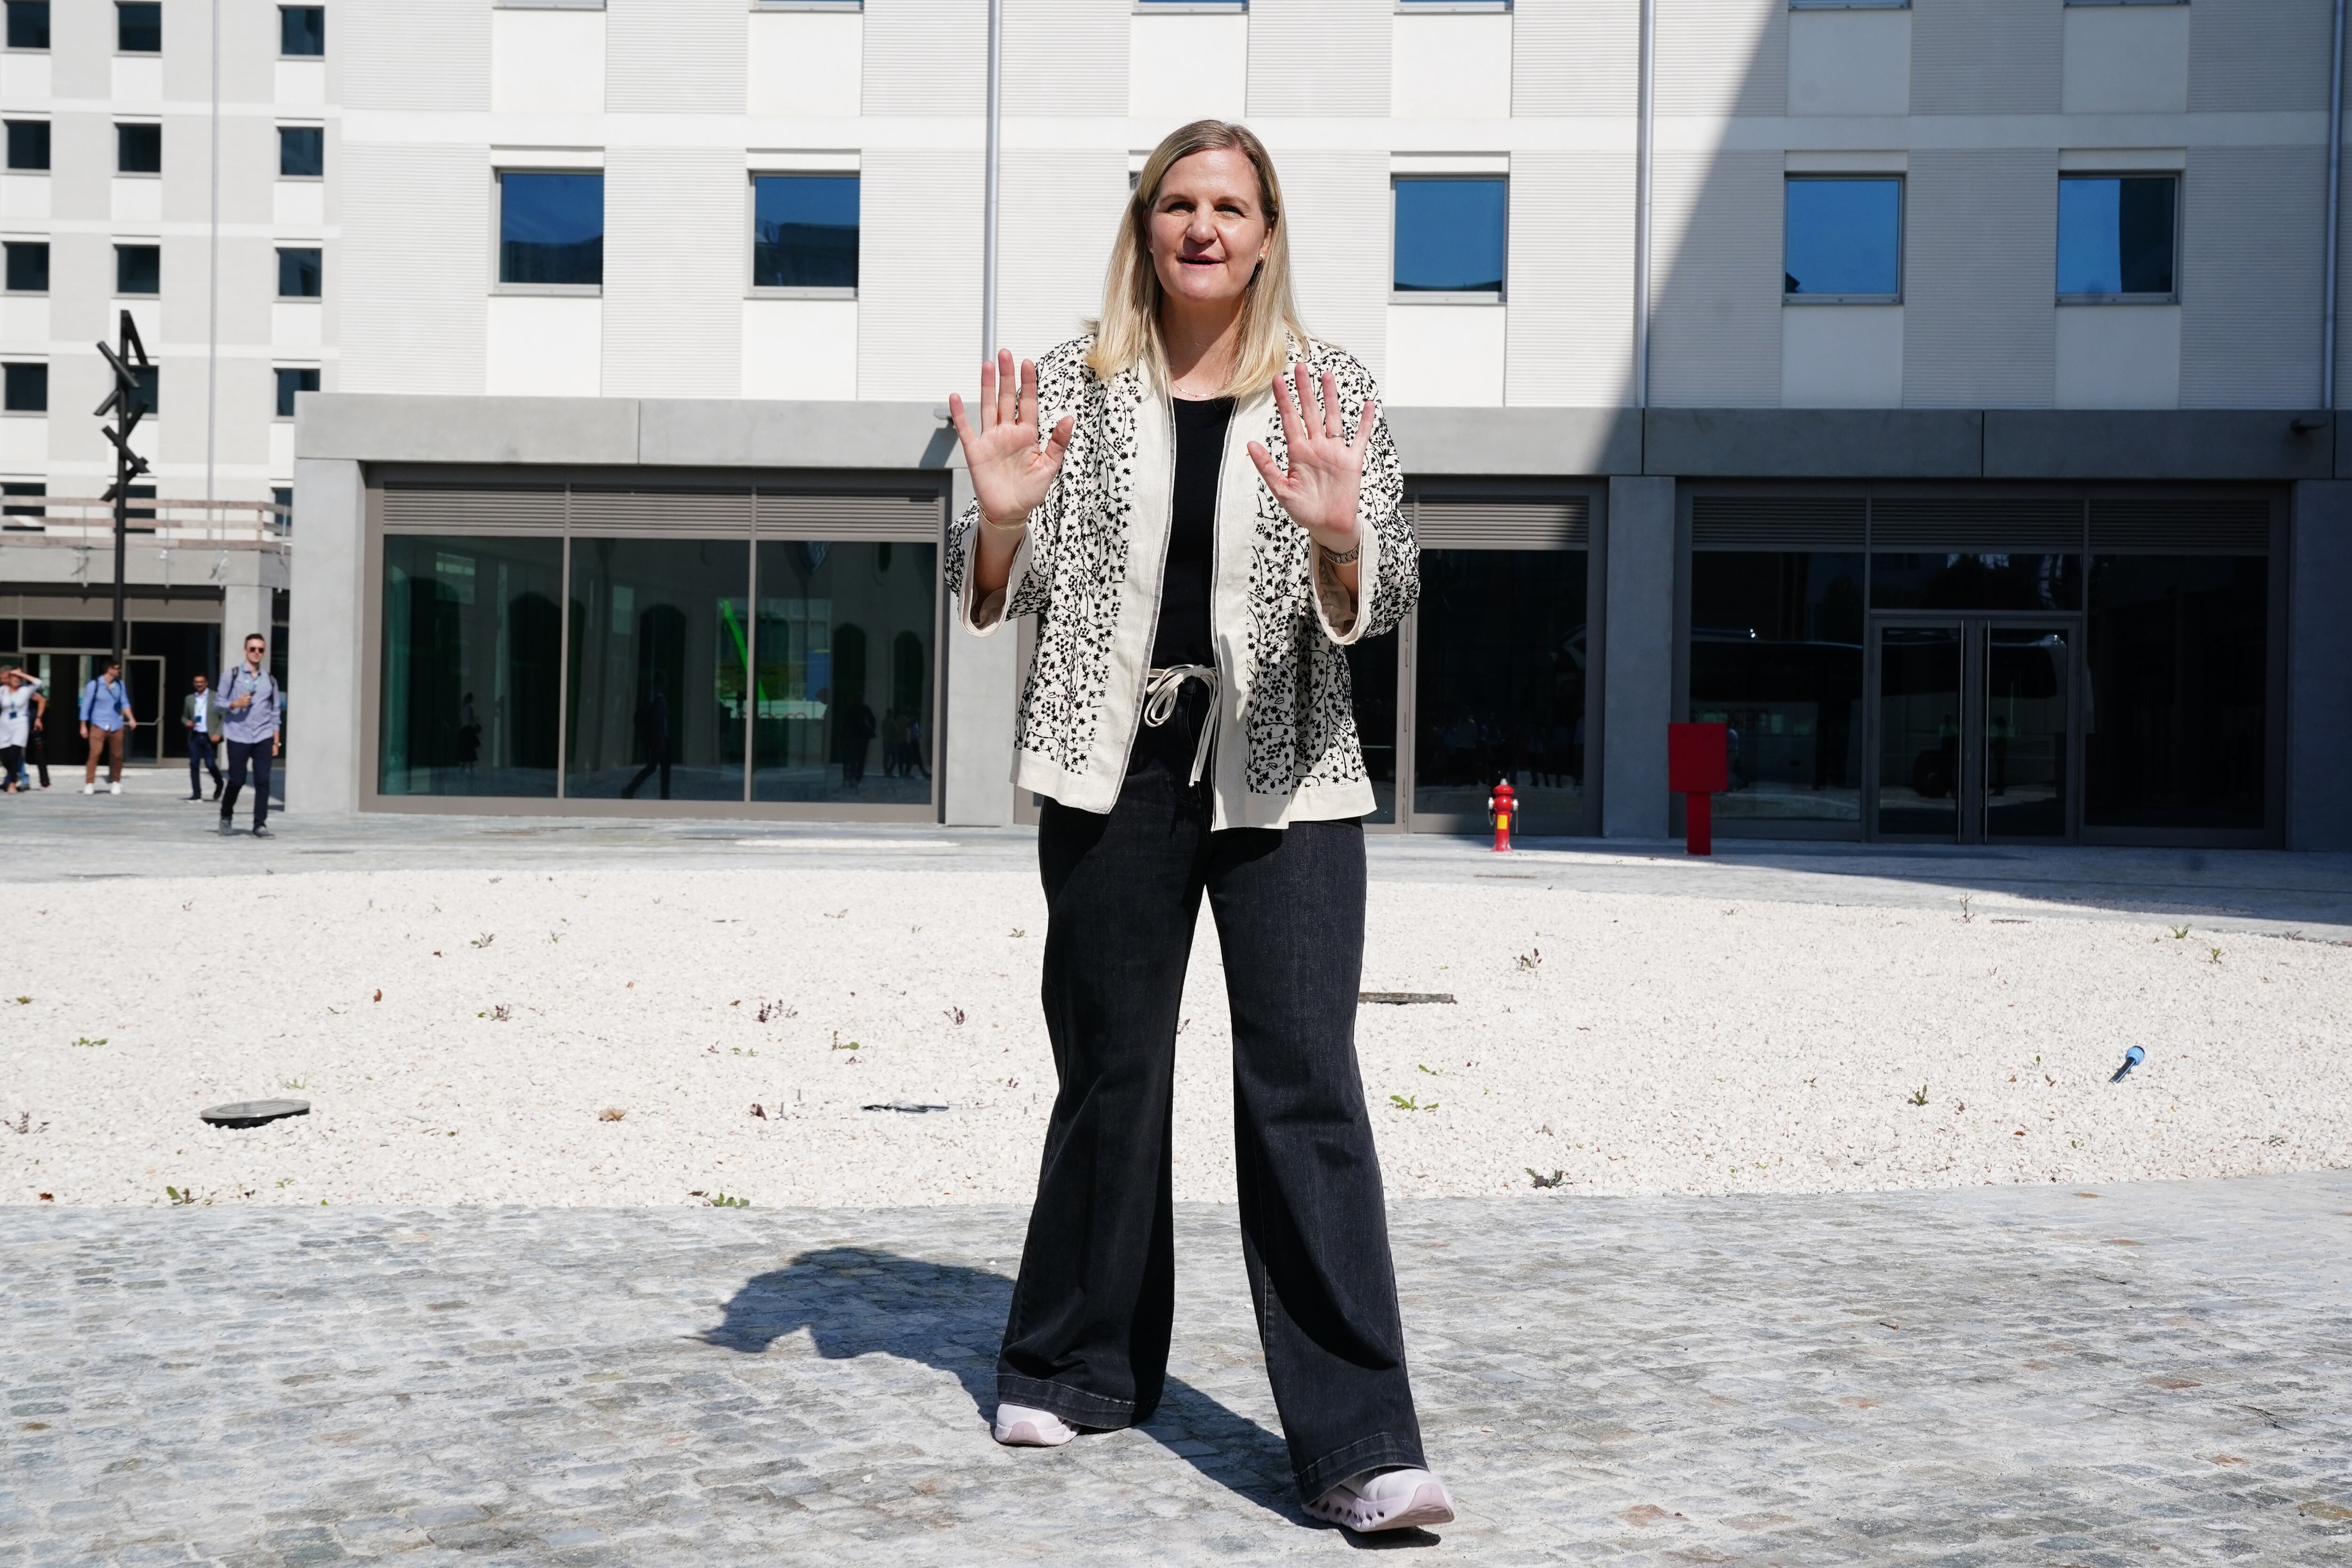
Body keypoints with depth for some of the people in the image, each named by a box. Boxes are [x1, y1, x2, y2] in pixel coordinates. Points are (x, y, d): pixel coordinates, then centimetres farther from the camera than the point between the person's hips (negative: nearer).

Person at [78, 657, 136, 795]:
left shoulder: (119, 684, 5)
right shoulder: (94, 684, -9)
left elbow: (124, 703, 11)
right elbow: (86, 706, -4)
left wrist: (131, 719, -4)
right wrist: (83, 726, -4)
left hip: (116, 726, 4)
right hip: (99, 725, -4)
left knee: (117, 756, 8)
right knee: (95, 754, -14)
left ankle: (115, 783, 23)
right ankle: (89, 784, -10)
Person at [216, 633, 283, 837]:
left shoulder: (270, 680, 12)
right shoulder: (231, 675, 4)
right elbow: (219, 702, 5)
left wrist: (276, 742, 8)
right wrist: (236, 704, -16)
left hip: (263, 738, 2)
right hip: (238, 737, -2)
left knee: (263, 781, -5)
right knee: (237, 780, 1)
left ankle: (260, 825, -2)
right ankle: (226, 816, 25)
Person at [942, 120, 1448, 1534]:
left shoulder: (1333, 394, 5)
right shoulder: (1073, 387, 7)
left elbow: (1388, 603, -3)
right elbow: (995, 602, 5)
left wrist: (1339, 534, -25)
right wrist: (1004, 515, -17)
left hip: (1285, 775, -1)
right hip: (1116, 767, 1)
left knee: (1305, 1084, -7)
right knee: (1111, 1072, 10)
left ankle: (1360, 1446, -5)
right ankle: (1082, 1368, 28)